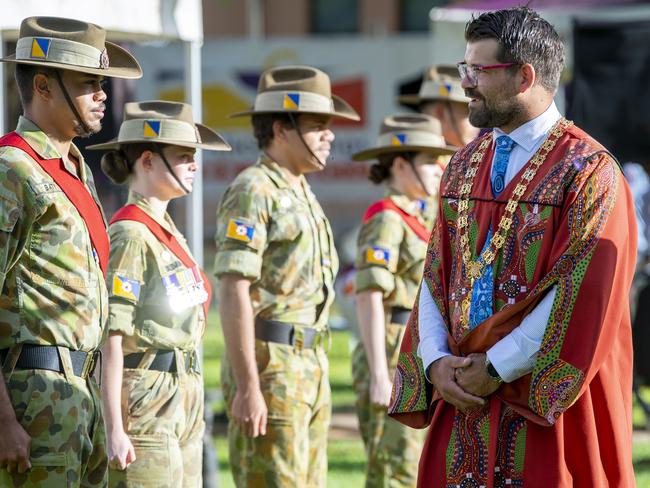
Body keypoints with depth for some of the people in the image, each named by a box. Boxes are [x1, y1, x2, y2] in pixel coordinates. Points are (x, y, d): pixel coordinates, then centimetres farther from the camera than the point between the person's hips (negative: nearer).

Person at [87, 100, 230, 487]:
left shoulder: (170, 234, 16)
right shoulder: (130, 236, -11)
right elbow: (110, 338, -16)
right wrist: (115, 429, -20)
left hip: (184, 406, 9)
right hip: (144, 401, -9)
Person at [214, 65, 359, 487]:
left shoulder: (301, 195, 19)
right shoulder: (252, 192, -11)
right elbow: (233, 293, -18)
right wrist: (247, 388, -23)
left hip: (310, 368, 9)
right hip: (268, 368, -9)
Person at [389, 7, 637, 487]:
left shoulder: (589, 171, -10)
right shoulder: (464, 166, 13)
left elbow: (579, 295, -16)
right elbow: (436, 276, 11)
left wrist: (497, 369, -15)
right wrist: (434, 362, -4)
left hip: (550, 400, -6)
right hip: (462, 393, 6)